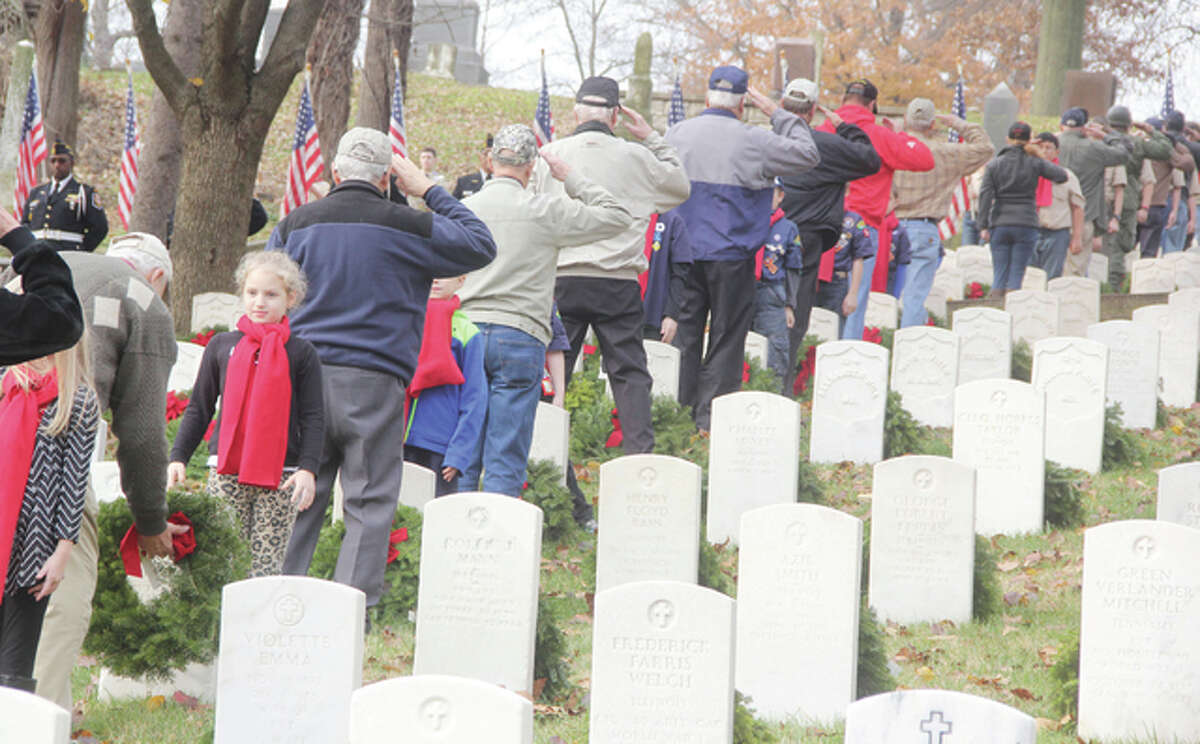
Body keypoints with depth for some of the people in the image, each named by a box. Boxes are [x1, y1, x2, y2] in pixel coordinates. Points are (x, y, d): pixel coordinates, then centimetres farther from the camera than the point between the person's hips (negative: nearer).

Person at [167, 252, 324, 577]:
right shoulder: (221, 346, 12)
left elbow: (313, 417, 2)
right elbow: (198, 408, 15)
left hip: (279, 475, -2)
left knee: (266, 562, -4)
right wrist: (178, 457, 6)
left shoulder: (300, 353, 5)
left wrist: (308, 468, -11)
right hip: (227, 471, 2)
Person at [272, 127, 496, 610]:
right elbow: (480, 246, 11)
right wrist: (429, 190, 14)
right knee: (370, 504, 1)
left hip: (303, 381, 3)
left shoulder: (295, 225, 8)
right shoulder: (404, 227, -2)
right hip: (373, 385, -3)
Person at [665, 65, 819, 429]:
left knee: (684, 334, 10)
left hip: (683, 252, 3)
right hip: (730, 255, -3)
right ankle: (711, 419, 2)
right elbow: (808, 154, -2)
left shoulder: (676, 134, 2)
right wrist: (776, 113, 3)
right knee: (726, 339, 4)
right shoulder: (751, 142, -10)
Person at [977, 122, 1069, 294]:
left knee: (999, 274, 5)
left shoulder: (994, 164, 3)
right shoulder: (1034, 163, -1)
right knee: (1017, 273, 1)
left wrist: (983, 226, -2)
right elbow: (1062, 176, 0)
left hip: (1000, 224, 1)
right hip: (1026, 224, -1)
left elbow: (985, 195, -3)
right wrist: (1041, 157, 9)